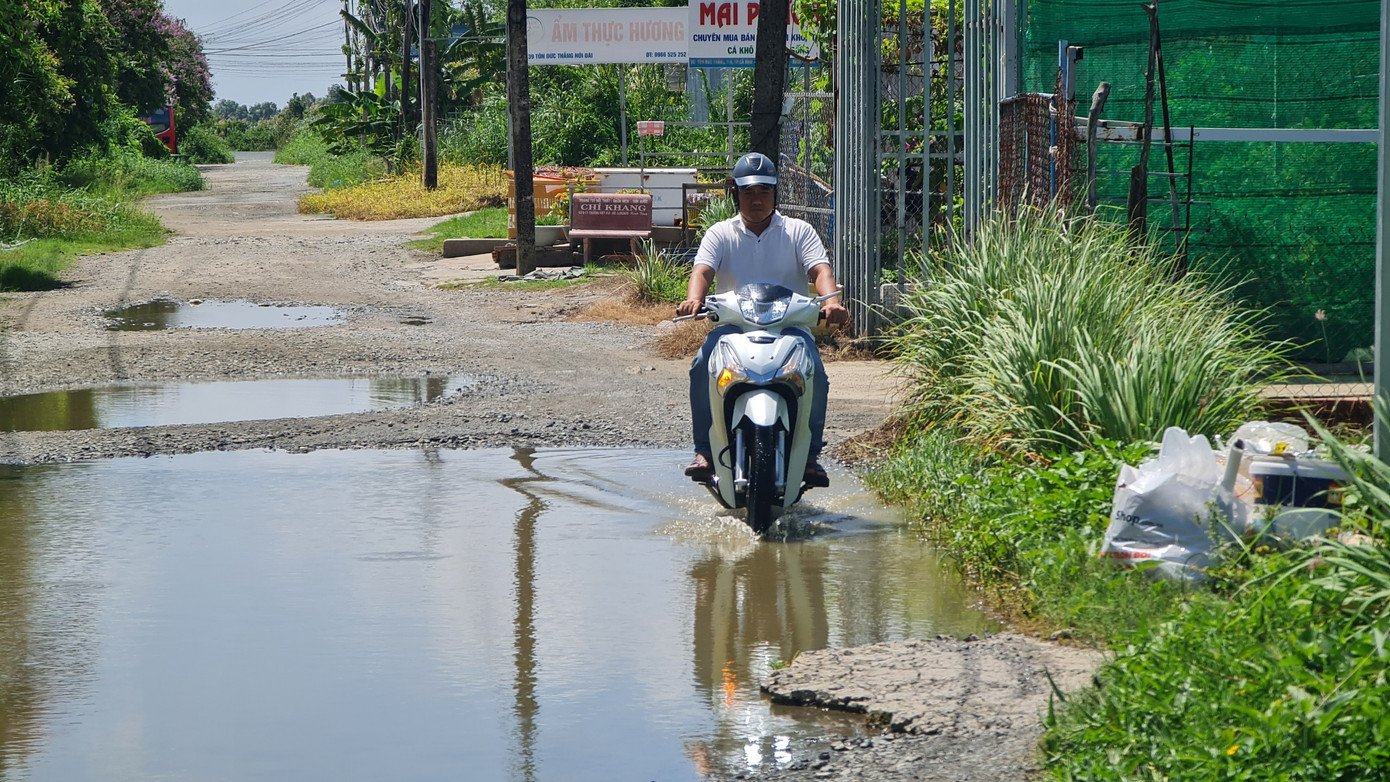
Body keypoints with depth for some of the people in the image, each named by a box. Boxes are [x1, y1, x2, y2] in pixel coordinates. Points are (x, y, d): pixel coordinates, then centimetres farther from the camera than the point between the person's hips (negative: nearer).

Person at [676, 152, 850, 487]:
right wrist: (694, 298, -30)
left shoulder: (798, 231, 11)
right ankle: (705, 451, -20)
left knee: (815, 373, -29)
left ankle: (810, 455, -14)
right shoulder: (721, 233, 12)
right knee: (702, 367, -29)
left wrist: (831, 300, -28)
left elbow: (820, 269, -4)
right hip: (733, 323, 0)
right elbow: (702, 270, -5)